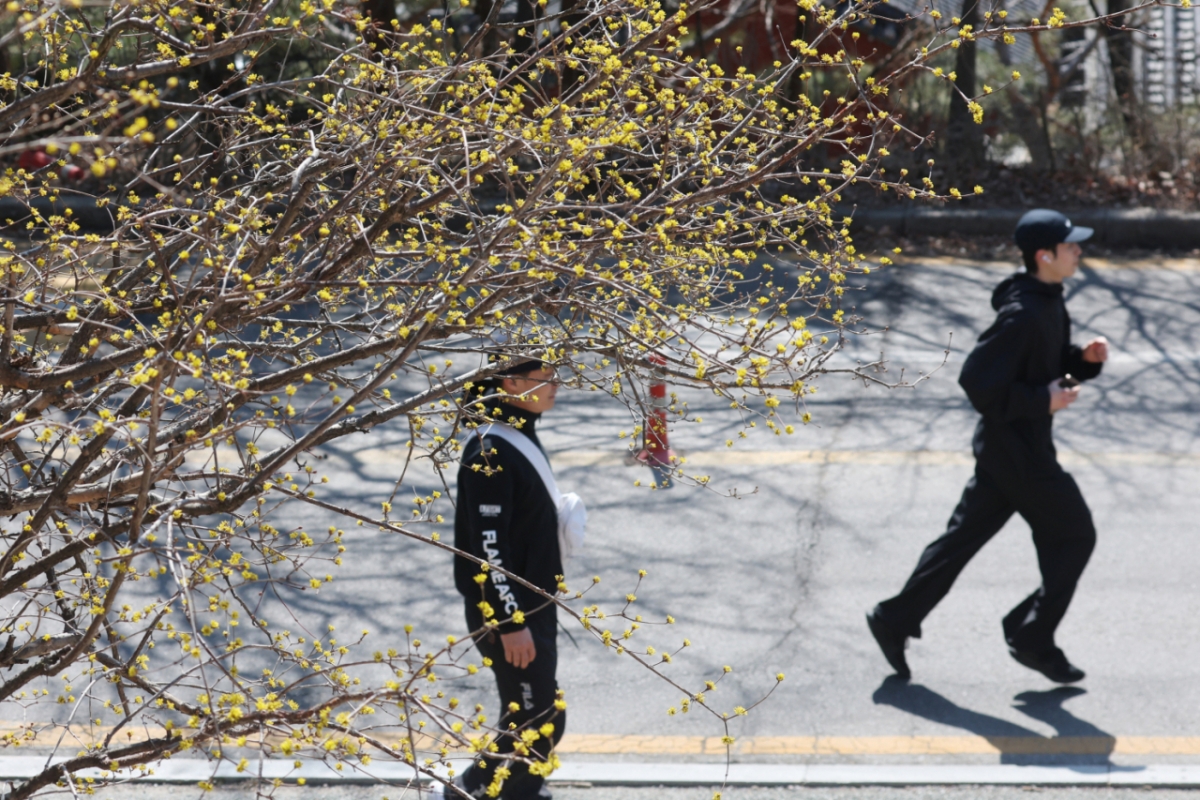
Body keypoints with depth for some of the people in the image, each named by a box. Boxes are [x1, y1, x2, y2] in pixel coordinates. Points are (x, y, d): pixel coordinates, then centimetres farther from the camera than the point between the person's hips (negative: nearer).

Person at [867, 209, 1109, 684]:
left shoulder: (1049, 305, 8)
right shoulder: (1022, 315, -23)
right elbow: (976, 379, -25)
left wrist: (1086, 359, 1)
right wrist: (1041, 401, -22)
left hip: (1003, 447, 9)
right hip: (1017, 447, -9)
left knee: (965, 535, 13)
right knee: (1073, 535, 2)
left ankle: (896, 619, 17)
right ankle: (1034, 637, 9)